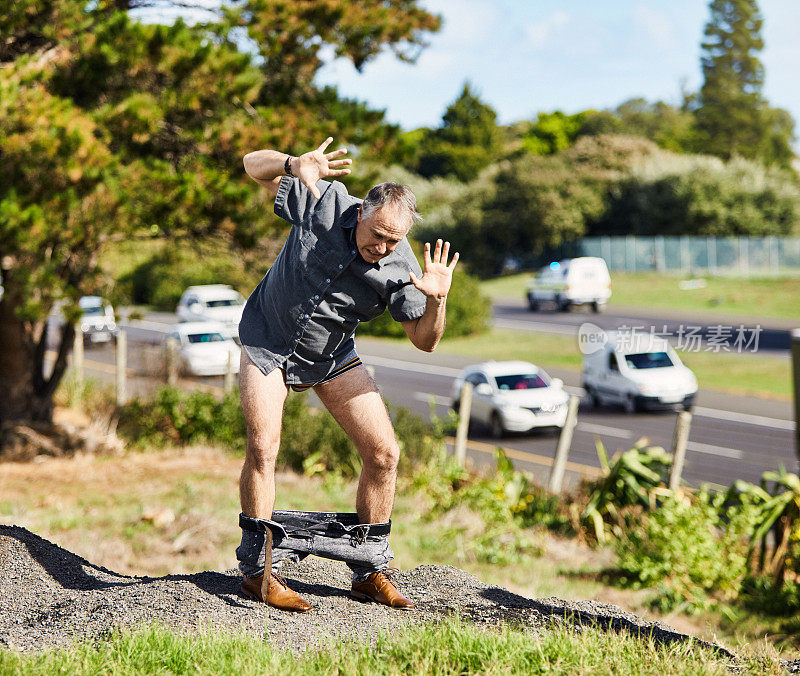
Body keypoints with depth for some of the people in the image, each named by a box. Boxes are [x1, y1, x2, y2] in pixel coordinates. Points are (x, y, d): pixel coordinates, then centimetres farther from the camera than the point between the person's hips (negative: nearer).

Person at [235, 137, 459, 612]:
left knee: (384, 452, -5)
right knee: (263, 446, -19)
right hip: (269, 341, -3)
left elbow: (425, 341, -9)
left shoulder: (401, 268, -18)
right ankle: (258, 569, -6)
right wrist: (295, 165, -34)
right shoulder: (323, 202, -22)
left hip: (332, 357, 3)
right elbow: (254, 165, -12)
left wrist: (437, 300, -30)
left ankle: (370, 572, 9)